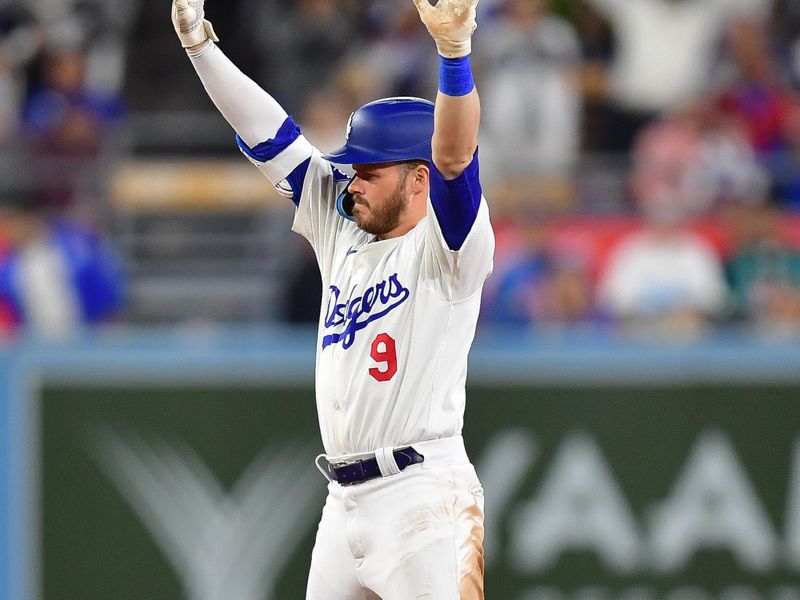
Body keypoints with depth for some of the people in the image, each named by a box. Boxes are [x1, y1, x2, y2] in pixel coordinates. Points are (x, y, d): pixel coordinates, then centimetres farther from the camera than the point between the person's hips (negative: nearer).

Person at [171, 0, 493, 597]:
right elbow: (269, 136, 14)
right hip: (345, 501, 8)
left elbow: (455, 158, -24)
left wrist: (454, 51, -39)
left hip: (425, 502, -8)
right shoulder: (342, 231, 15)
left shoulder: (446, 247, -6)